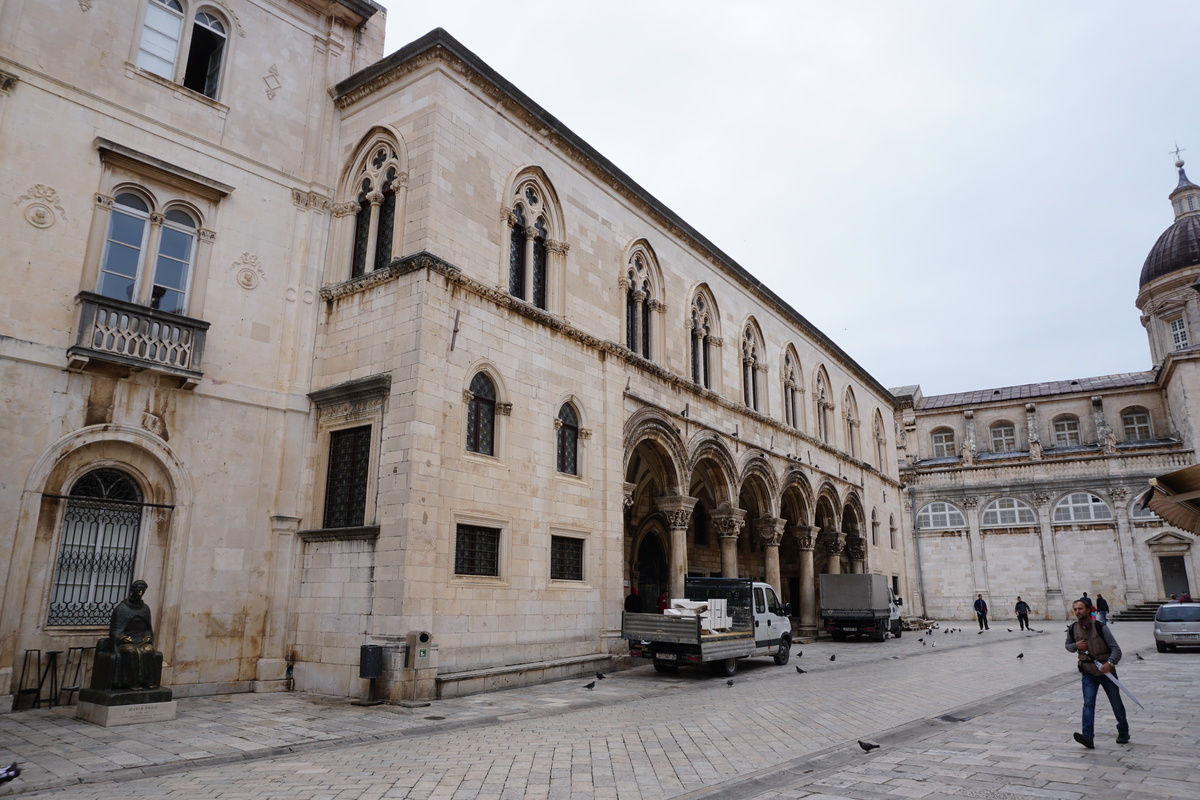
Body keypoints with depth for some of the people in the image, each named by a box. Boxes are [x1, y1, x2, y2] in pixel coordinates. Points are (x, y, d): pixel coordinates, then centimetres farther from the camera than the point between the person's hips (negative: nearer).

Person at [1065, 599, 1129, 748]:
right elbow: (1068, 646, 14)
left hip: (1106, 671, -2)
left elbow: (1116, 649, -18)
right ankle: (1088, 737, -20)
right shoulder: (1073, 629, -3)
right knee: (1088, 704, -12)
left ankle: (1123, 732, 37)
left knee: (1116, 704, 13)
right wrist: (1075, 645, -9)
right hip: (1088, 673, 2)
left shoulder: (1100, 627, -16)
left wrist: (1110, 663, -35)